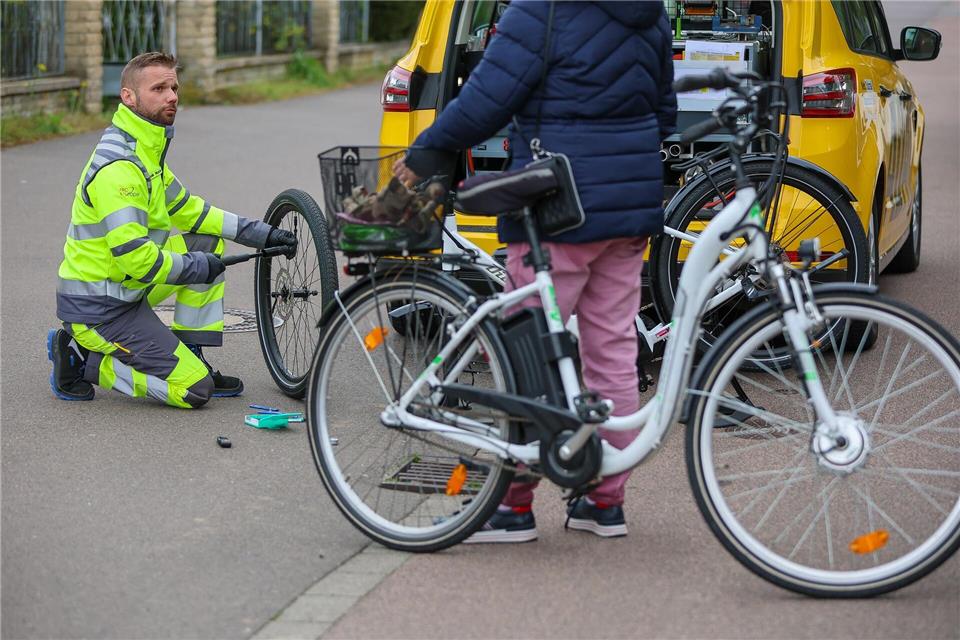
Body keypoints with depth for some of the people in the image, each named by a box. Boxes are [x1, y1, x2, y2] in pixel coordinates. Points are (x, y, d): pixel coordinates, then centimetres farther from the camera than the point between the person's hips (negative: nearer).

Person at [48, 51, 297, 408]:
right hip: (97, 309, -10)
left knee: (208, 243, 12)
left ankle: (190, 360, 11)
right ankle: (82, 361, -3)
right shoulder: (119, 166, -23)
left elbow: (185, 209, 19)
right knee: (194, 390, -12)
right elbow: (134, 257, -28)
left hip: (124, 290, 10)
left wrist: (261, 234, 13)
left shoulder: (145, 150, 9)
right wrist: (197, 267, -13)